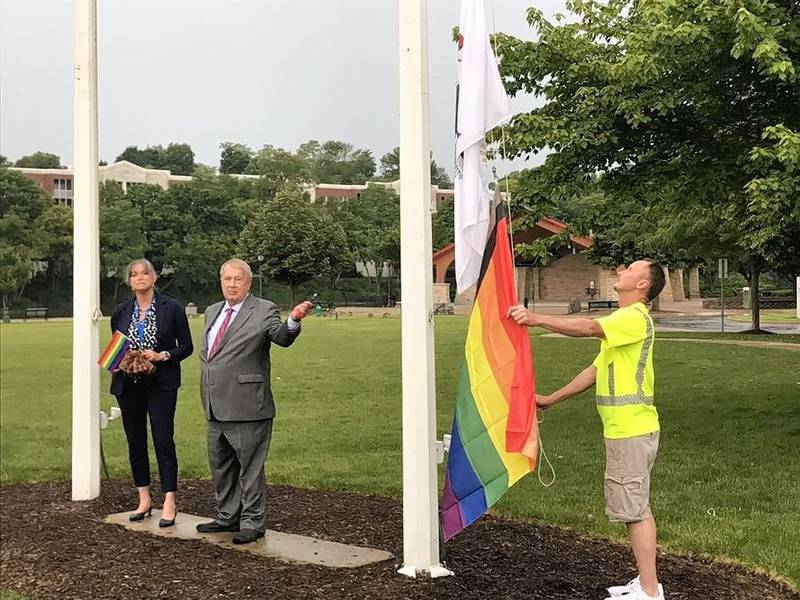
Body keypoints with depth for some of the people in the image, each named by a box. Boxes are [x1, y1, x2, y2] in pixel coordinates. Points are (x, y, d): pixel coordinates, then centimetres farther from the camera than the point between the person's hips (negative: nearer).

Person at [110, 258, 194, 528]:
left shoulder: (171, 308, -2)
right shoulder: (121, 312, 8)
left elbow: (186, 346, 0)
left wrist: (162, 356, -15)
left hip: (161, 384, -4)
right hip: (129, 385, 4)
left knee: (163, 441, -7)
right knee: (135, 442, 9)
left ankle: (169, 503, 0)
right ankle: (144, 499, 21)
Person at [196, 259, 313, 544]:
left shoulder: (263, 311, -7)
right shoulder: (212, 312, 15)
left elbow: (282, 338, -24)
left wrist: (293, 320, -43)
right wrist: (206, 387, 17)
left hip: (247, 406, -7)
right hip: (216, 408, 8)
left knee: (250, 467, 0)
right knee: (221, 466, 18)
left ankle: (252, 522, 11)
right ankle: (228, 517, 32)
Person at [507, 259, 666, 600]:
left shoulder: (635, 317, -13)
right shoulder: (623, 321, 20)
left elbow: (590, 328, -32)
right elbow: (595, 370, 22)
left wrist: (537, 319, -38)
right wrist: (551, 400, 20)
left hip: (631, 430, -11)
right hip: (623, 429, 11)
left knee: (634, 509, -5)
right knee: (636, 507, 15)